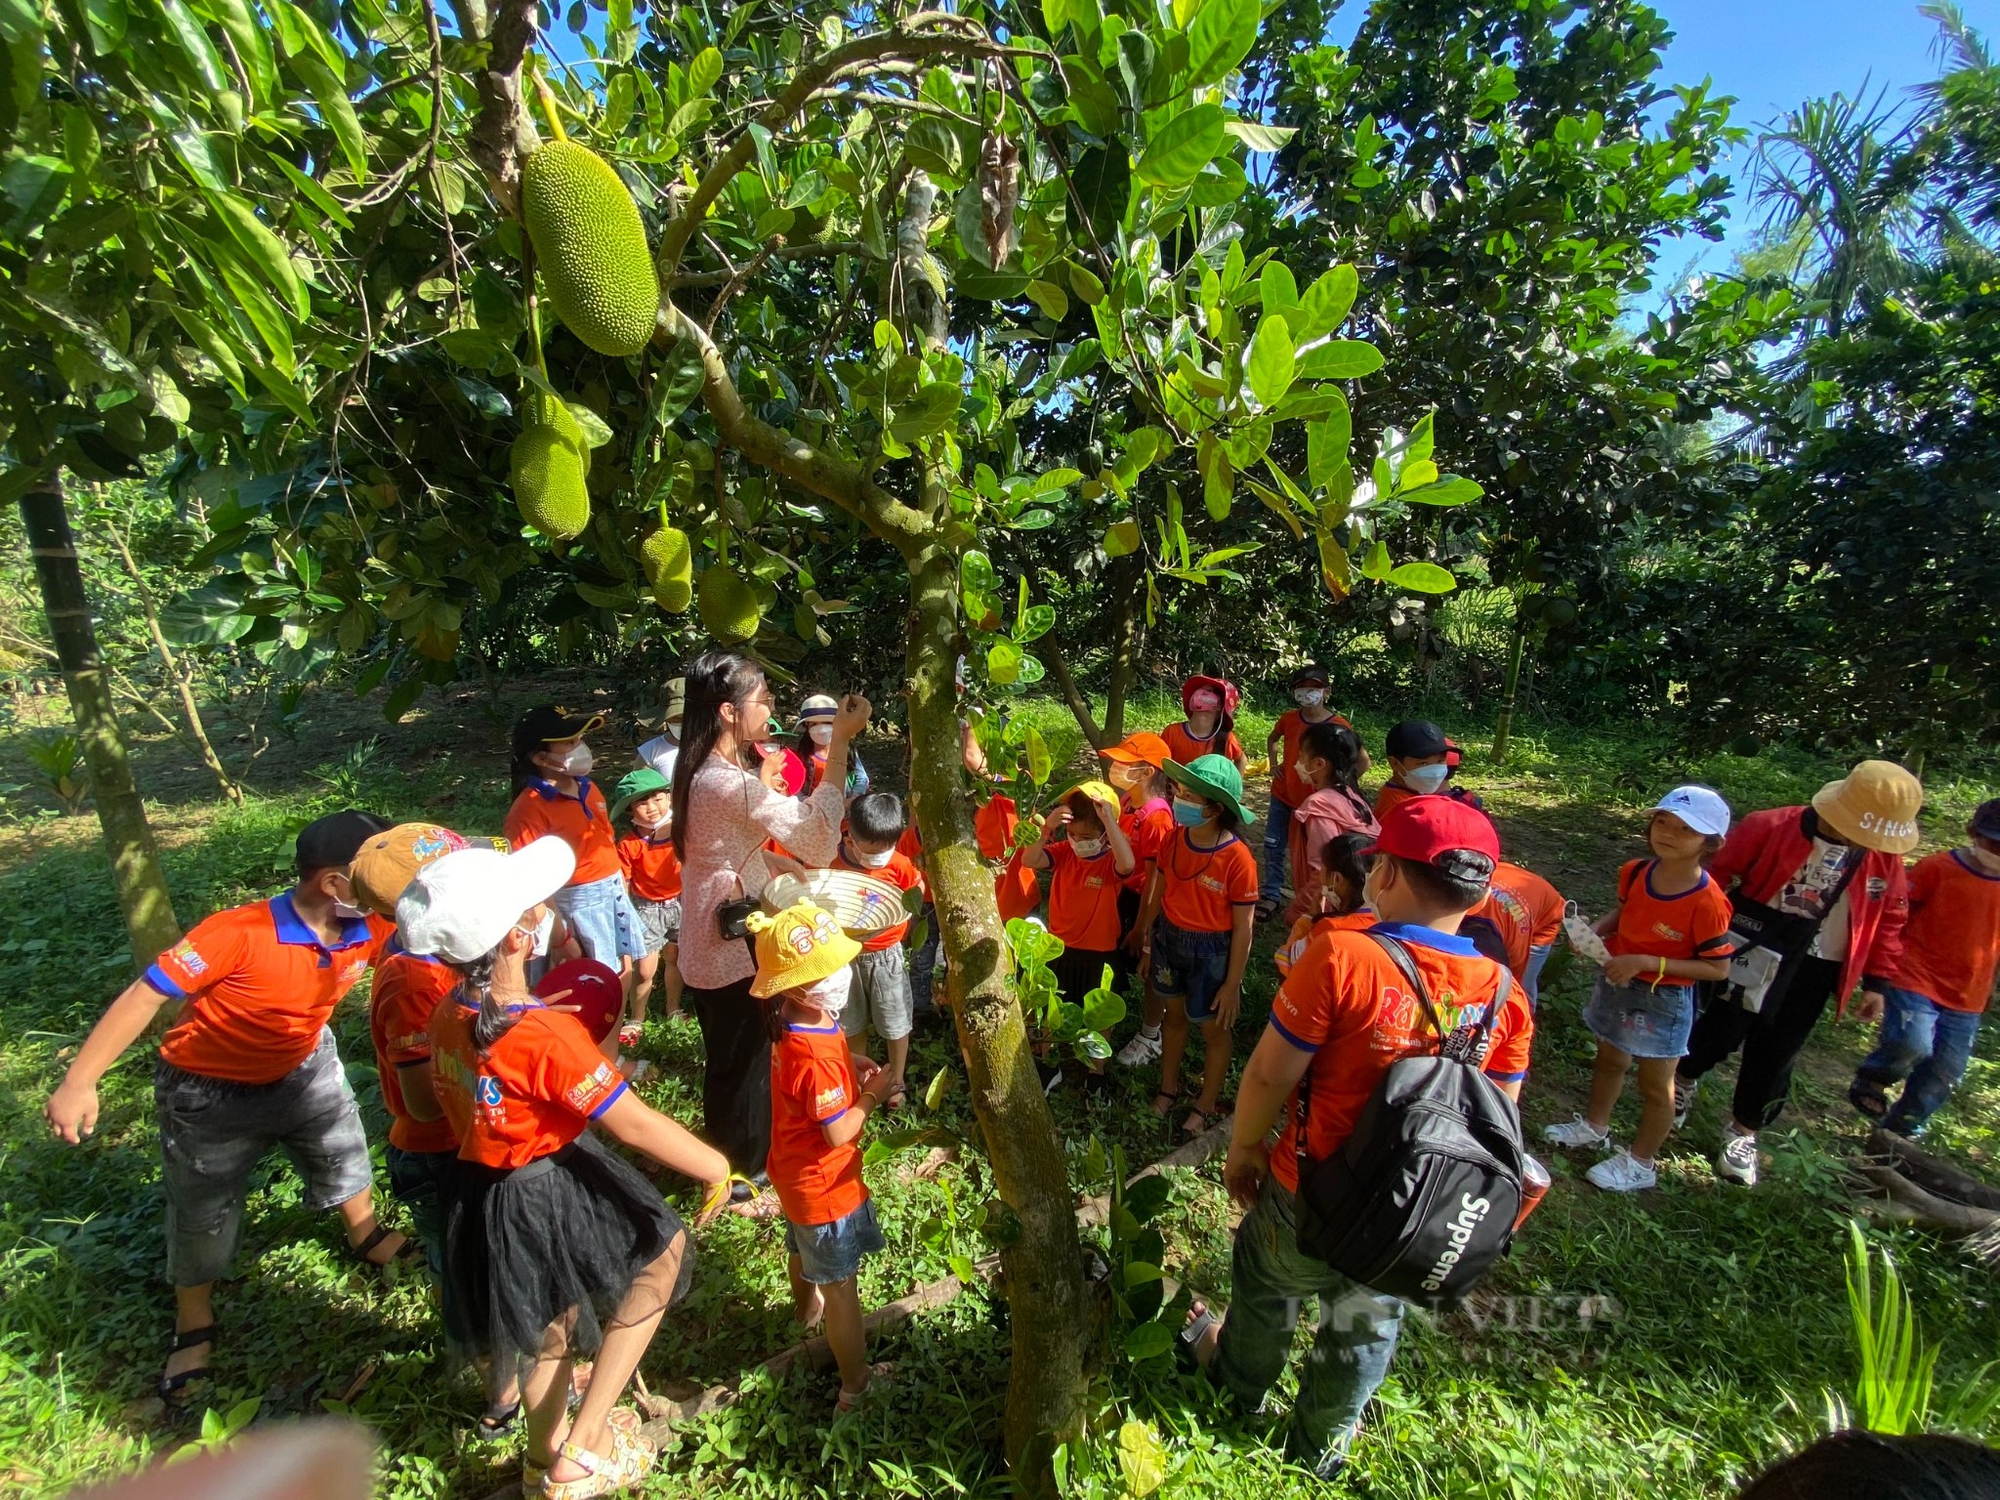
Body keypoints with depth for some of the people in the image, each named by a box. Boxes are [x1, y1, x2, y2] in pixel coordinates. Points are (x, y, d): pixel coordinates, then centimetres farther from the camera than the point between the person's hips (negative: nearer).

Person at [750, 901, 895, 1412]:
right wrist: (874, 1094, -16)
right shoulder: (816, 1058, -39)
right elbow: (839, 1133, -29)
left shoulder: (796, 1019, -12)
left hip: (794, 1171, 9)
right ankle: (856, 1385, 30)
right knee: (841, 1284, 11)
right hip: (824, 1184, -9)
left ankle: (806, 1309, 62)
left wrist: (852, 1063, -7)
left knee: (802, 1248, 34)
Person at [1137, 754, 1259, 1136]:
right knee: (1175, 1017, 24)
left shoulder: (1238, 858, -25)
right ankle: (1168, 1089, 45)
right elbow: (1157, 894, 2)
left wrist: (1232, 984, -13)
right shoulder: (1175, 839, -11)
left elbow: (1243, 928, -17)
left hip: (1212, 951, -5)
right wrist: (1148, 944, 8)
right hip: (1169, 939, 5)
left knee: (1214, 1029, 17)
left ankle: (1206, 1105, 38)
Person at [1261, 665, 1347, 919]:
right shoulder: (1288, 718, -5)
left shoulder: (1338, 725, -16)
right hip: (1282, 794, 4)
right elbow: (1272, 739, 18)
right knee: (1273, 846, 8)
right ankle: (1272, 895, 20)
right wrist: (1274, 765, 5)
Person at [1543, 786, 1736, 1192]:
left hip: (1663, 1000, -6)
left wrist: (1646, 963, -28)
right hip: (1616, 982, 6)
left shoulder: (1707, 902, -27)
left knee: (1655, 1085, 14)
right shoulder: (1636, 873, -10)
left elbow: (1718, 968, -21)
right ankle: (1594, 1125, 48)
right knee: (1609, 1060, 26)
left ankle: (1638, 1163, 32)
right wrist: (1595, 930, -10)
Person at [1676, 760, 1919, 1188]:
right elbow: (1720, 879, -10)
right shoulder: (1768, 828, -17)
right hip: (1752, 955, -3)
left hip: (1815, 970, 3)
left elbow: (1890, 918, 9)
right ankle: (1684, 1081, 38)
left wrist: (1876, 981, 9)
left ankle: (1743, 1132, 31)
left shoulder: (1885, 856, -3)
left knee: (1776, 1055, 12)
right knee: (1720, 1032, 6)